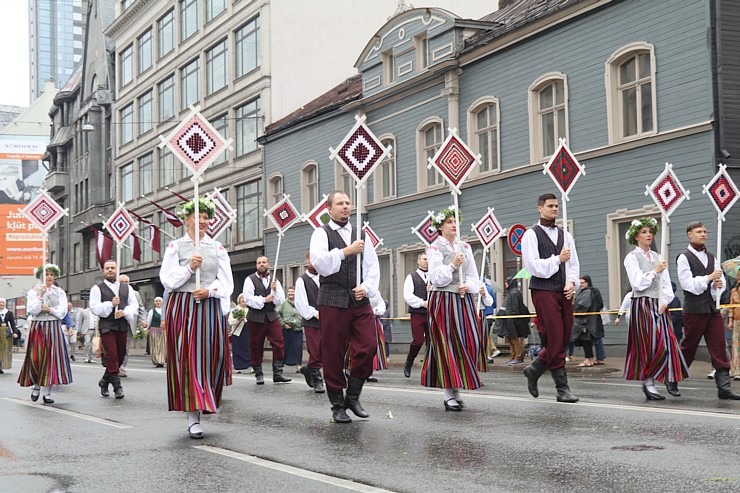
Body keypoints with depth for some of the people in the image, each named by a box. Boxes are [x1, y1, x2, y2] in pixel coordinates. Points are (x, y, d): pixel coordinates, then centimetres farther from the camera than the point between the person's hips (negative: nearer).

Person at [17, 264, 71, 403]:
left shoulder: (60, 292, 10)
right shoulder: (33, 292, 6)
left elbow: (62, 312, 2)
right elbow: (32, 310, -7)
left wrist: (51, 309, -13)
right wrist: (40, 296, -13)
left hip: (54, 328, 1)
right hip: (38, 327, -1)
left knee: (51, 358, -2)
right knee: (36, 358, -7)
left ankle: (47, 392, 2)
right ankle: (37, 386, 14)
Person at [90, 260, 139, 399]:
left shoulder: (126, 287, 15)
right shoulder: (97, 288, 4)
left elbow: (134, 306, 9)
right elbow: (94, 308, -6)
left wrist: (124, 312, -10)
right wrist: (111, 304, -16)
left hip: (123, 326, 4)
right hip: (107, 326, -4)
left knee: (120, 356, 8)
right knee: (112, 357, -11)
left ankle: (104, 381, 24)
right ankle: (117, 386, -10)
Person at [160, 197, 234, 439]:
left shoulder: (218, 248, 12)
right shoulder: (175, 247, 8)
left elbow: (227, 283, 7)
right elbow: (167, 280, 0)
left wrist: (210, 291, -11)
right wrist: (189, 268, -13)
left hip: (210, 308, 2)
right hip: (182, 308, -2)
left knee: (209, 358, -1)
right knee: (187, 359, -7)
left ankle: (203, 405, 16)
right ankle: (193, 416, -8)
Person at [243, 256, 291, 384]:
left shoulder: (275, 281, 11)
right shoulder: (250, 280, 1)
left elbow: (280, 301, 5)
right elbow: (248, 299, -10)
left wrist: (274, 290, -10)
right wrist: (264, 300, -11)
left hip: (272, 316, 3)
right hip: (255, 317, -3)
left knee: (279, 344, -6)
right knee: (256, 346, 2)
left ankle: (278, 373, -1)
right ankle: (258, 374, 14)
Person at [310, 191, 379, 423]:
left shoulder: (360, 234, 15)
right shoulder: (322, 233, 3)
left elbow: (373, 266, 12)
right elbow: (320, 263, -13)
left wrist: (366, 287, -4)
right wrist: (347, 251, -16)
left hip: (360, 300, 4)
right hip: (333, 301, -4)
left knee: (368, 347, -6)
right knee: (333, 354, 0)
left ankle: (353, 396, 12)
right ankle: (338, 406, 12)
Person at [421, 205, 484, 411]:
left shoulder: (465, 247, 14)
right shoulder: (435, 248, -2)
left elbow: (473, 276, 13)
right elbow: (436, 278, -9)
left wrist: (468, 286, -6)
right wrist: (452, 265, -17)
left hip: (464, 300, 5)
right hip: (443, 301, -5)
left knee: (469, 343, -1)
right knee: (446, 345, -6)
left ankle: (456, 388, 12)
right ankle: (448, 394, -3)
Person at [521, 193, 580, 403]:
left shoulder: (565, 235, 16)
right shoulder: (531, 235, -1)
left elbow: (573, 263, 17)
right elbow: (533, 265, -10)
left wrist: (571, 282, 0)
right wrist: (558, 259, -10)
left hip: (563, 291, 6)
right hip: (543, 290, -6)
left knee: (564, 338, 6)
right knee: (555, 339, -7)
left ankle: (534, 370, 26)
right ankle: (562, 388, -1)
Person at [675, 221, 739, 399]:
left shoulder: (711, 257, 14)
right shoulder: (684, 258, -5)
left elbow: (721, 280, 15)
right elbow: (687, 283, -13)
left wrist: (718, 285, -8)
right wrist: (709, 278, -17)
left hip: (712, 308, 5)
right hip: (694, 309, -5)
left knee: (719, 347, -2)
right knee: (688, 347, 4)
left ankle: (724, 387, -4)